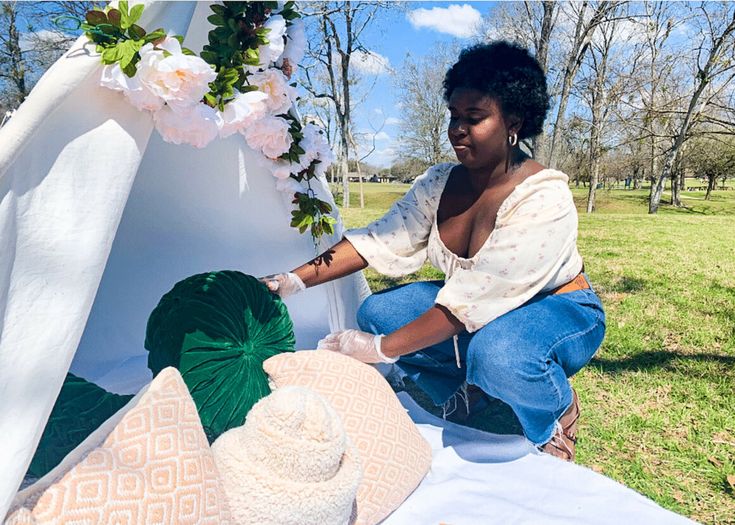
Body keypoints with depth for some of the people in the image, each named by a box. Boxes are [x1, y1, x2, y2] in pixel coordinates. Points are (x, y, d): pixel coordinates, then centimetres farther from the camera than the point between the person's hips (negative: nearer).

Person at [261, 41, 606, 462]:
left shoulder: (543, 199, -29)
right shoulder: (438, 184, -8)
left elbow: (477, 298, -34)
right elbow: (380, 241, -13)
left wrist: (382, 349, -34)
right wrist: (294, 280, -25)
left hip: (557, 311, -6)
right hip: (478, 314, 7)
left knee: (497, 349, -40)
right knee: (378, 312, -10)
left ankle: (557, 410, -3)